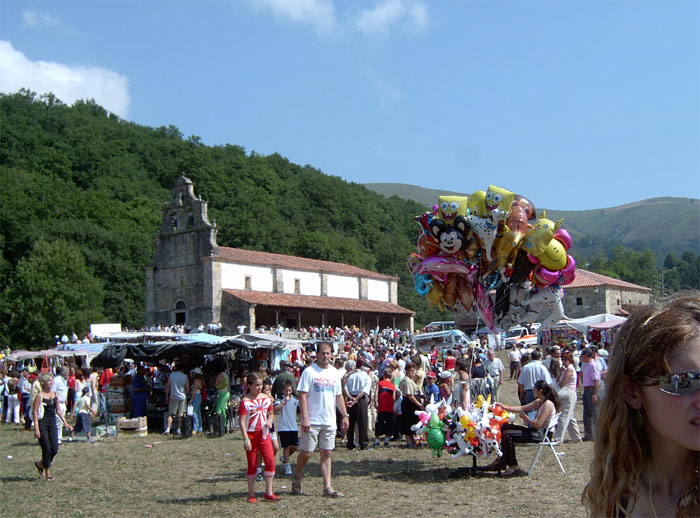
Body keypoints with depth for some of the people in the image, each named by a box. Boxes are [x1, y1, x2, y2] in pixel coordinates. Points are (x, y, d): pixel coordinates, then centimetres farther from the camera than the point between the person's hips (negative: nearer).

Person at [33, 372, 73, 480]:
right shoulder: (40, 396, -8)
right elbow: (35, 412, -11)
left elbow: (58, 410, 16)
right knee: (46, 449, -4)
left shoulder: (55, 394, 9)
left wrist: (65, 423, 11)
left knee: (54, 449, 1)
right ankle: (47, 473, 9)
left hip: (52, 424, 6)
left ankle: (40, 464, 27)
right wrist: (36, 428, -17)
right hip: (42, 423, -6)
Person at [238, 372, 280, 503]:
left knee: (270, 461, -6)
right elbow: (241, 421, -11)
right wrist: (246, 439, -16)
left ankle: (268, 492, 4)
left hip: (264, 434, 4)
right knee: (252, 464, 3)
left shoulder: (266, 398, 7)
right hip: (251, 434, -4)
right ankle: (251, 494, 14)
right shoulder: (245, 401, -8)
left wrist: (269, 421, -5)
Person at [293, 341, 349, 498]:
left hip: (329, 421, 5)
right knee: (307, 452, -1)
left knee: (326, 453, 7)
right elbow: (302, 395, -11)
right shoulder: (309, 371, -7)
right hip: (312, 421, -5)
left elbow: (339, 396, 18)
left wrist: (345, 415, 11)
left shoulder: (334, 372, 11)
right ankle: (297, 477, 25)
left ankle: (327, 487, 10)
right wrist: (305, 418, -17)